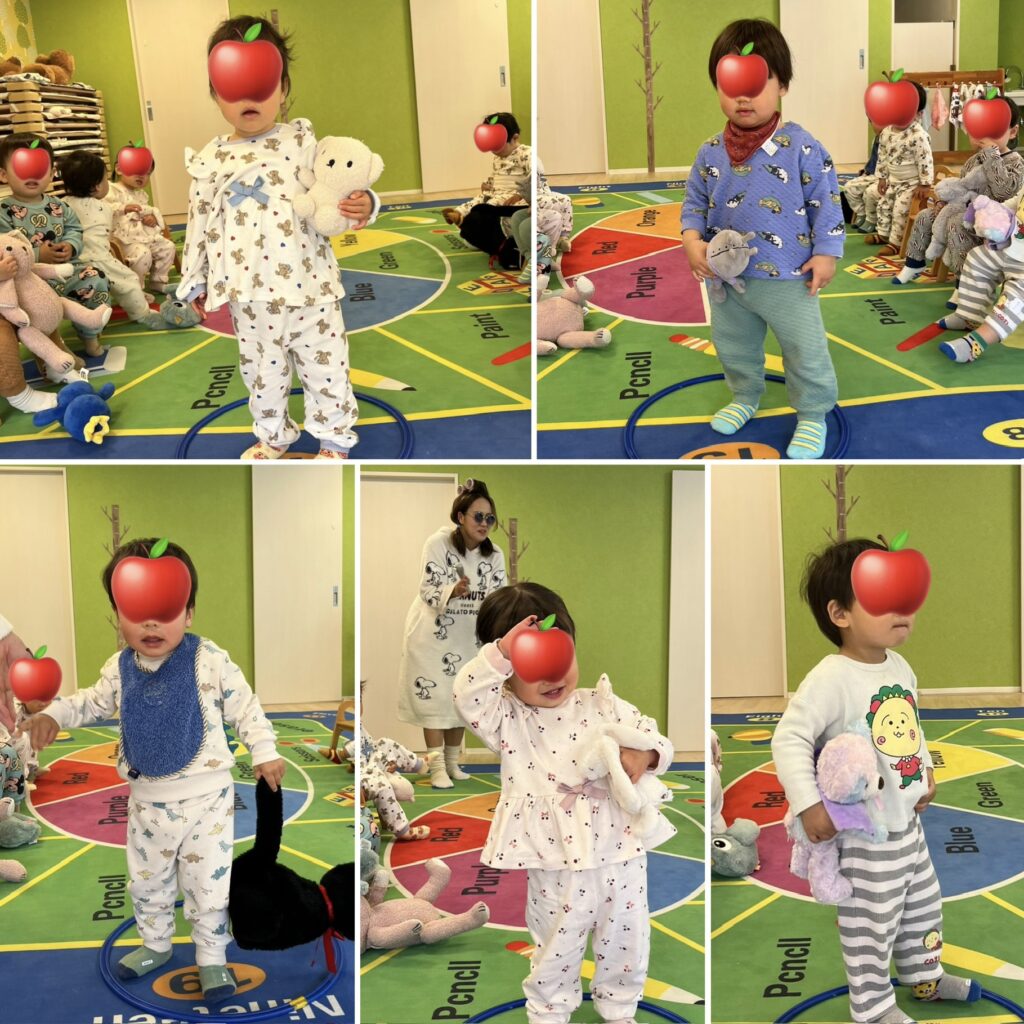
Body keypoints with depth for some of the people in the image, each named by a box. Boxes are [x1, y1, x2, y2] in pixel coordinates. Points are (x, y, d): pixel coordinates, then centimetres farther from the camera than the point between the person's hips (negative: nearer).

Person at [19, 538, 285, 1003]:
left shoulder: (209, 660, -17)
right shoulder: (119, 668, -5)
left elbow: (244, 707, -6)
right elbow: (95, 702, 15)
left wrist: (264, 753, -3)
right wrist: (53, 714, 1)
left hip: (207, 798, -4)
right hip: (148, 801, 4)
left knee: (209, 882, 4)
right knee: (147, 881, 19)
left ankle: (211, 957, 23)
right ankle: (155, 944, 42)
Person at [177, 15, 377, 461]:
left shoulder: (302, 141, -3)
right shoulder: (210, 160, 2)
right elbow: (200, 226, 8)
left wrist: (362, 206, -23)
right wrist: (195, 283, 11)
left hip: (309, 286, -1)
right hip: (250, 296, 2)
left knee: (326, 366, 8)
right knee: (262, 371, 15)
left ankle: (334, 438, 26)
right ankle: (273, 436, 36)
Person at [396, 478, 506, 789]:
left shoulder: (494, 554, -8)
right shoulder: (438, 543, -20)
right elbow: (428, 591, -23)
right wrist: (453, 591, -42)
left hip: (465, 635, 5)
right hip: (431, 631, -5)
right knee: (434, 696, -6)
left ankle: (452, 763, 24)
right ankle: (437, 768, 0)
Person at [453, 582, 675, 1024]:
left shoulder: (602, 705, -1)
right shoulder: (509, 721, -8)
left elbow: (655, 740, 2)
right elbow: (467, 696, -26)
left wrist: (643, 756, -20)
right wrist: (501, 651, -35)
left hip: (622, 856, 3)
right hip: (557, 868, -2)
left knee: (627, 945, 21)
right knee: (555, 954, 14)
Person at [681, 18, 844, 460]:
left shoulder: (801, 147, -15)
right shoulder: (710, 153, -3)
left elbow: (826, 202, -9)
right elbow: (695, 204, 7)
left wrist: (826, 253, -11)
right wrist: (693, 241, -9)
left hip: (788, 279, -4)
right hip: (727, 277, 4)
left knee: (805, 351, 7)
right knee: (732, 345, 23)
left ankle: (813, 414, 26)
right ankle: (744, 396, 47)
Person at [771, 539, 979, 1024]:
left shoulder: (899, 666, 1)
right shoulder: (830, 679, -26)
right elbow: (789, 739, -27)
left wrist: (926, 771, 15)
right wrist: (809, 805, -30)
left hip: (908, 818, 9)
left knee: (922, 902, 25)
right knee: (871, 923, 5)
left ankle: (924, 974, 46)